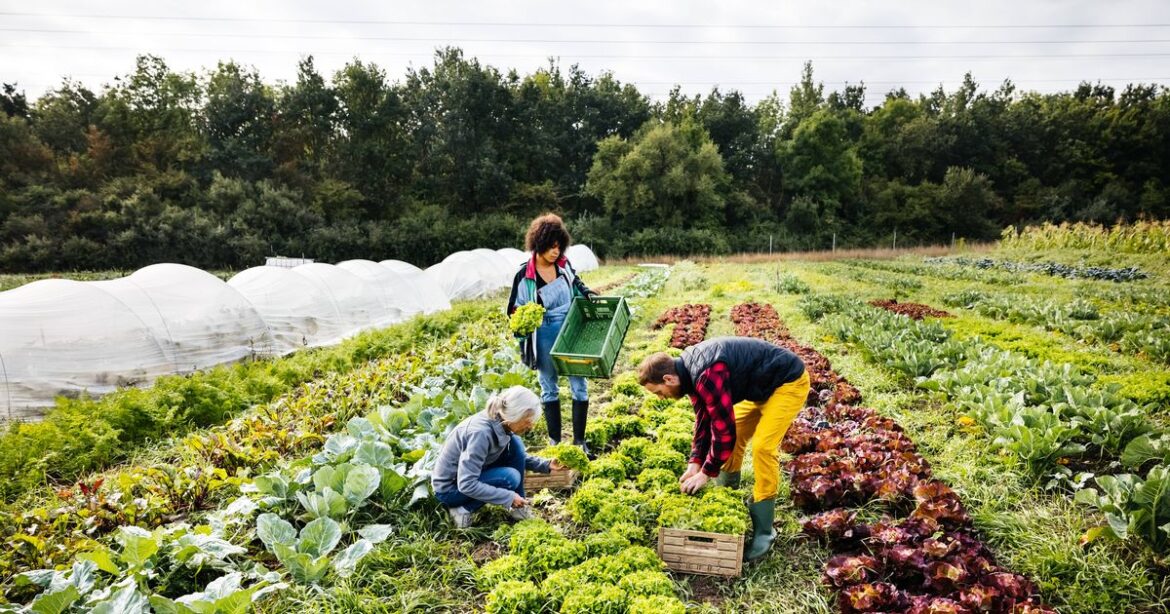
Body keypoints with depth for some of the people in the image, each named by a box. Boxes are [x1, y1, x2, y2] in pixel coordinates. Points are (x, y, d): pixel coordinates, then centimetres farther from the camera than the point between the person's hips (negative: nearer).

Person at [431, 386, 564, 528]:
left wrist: (546, 465, -5)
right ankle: (463, 509, -8)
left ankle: (517, 506, 1)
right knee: (510, 477, -24)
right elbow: (466, 485, -33)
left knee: (515, 444, -8)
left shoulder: (500, 424, -9)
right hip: (449, 488, -8)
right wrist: (509, 497, -27)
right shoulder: (481, 433, -34)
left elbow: (519, 456, 9)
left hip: (469, 474, 8)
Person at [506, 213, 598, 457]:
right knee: (549, 388, 11)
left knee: (579, 386, 2)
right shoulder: (525, 275, -11)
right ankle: (554, 441, 24)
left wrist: (589, 295, 1)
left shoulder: (564, 265, -2)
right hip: (545, 337, -2)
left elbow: (577, 285, 19)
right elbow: (515, 309, -2)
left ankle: (579, 441, 14)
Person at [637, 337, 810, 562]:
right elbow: (704, 417, 4)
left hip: (788, 382, -10)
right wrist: (695, 462, -2)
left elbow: (724, 430, -31)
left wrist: (706, 473, -19)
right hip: (761, 386, 10)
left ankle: (763, 530, -5)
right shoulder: (691, 369, -4)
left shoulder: (708, 376, -34)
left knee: (763, 446, -17)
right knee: (734, 437, 9)